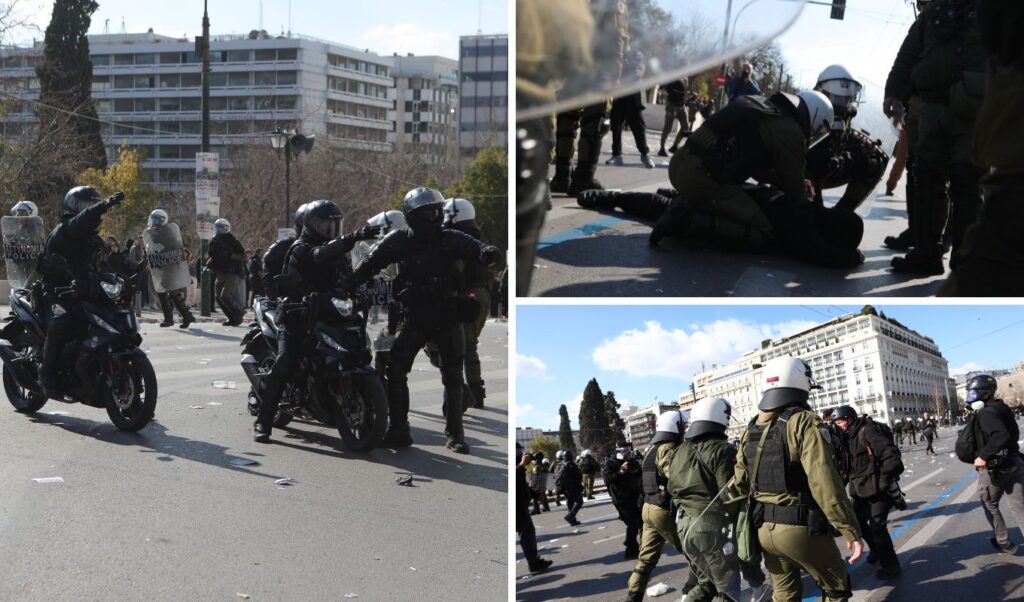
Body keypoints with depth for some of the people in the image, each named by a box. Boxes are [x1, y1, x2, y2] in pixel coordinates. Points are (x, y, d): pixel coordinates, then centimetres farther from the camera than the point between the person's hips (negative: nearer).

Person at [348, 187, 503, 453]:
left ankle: (455, 433, 14)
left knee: (453, 375, 3)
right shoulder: (398, 241, -3)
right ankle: (398, 429, 2)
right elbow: (370, 264, -2)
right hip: (414, 317, 0)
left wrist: (488, 254, -41)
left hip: (448, 315, 0)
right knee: (395, 369, -9)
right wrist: (348, 286, -13)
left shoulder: (451, 239, -5)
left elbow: (475, 248, -17)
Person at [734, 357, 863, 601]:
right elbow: (824, 482, -23)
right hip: (801, 528, -6)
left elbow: (740, 483, 11)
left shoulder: (751, 429, 8)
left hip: (764, 529, 6)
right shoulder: (804, 423, -14)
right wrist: (851, 530, -21)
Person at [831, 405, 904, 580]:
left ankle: (890, 565, 5)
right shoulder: (848, 436, 9)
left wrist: (885, 479, -23)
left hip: (877, 488, -9)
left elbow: (891, 454, -24)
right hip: (860, 488, 9)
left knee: (877, 526, -9)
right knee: (858, 521, 19)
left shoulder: (867, 431, -18)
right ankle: (877, 550, 41)